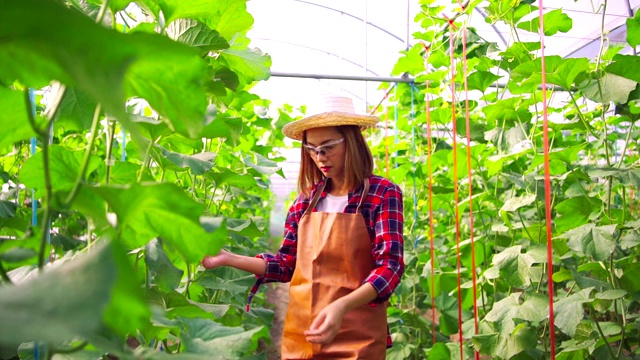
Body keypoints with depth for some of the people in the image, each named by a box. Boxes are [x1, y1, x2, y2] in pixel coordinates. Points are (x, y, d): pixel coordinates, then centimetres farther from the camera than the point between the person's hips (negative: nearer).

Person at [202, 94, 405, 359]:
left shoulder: (382, 194, -8)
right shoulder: (306, 200, 6)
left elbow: (390, 266, -16)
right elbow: (287, 264, 10)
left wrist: (342, 306, -31)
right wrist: (228, 259, 0)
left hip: (356, 338, -4)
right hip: (300, 332, 4)